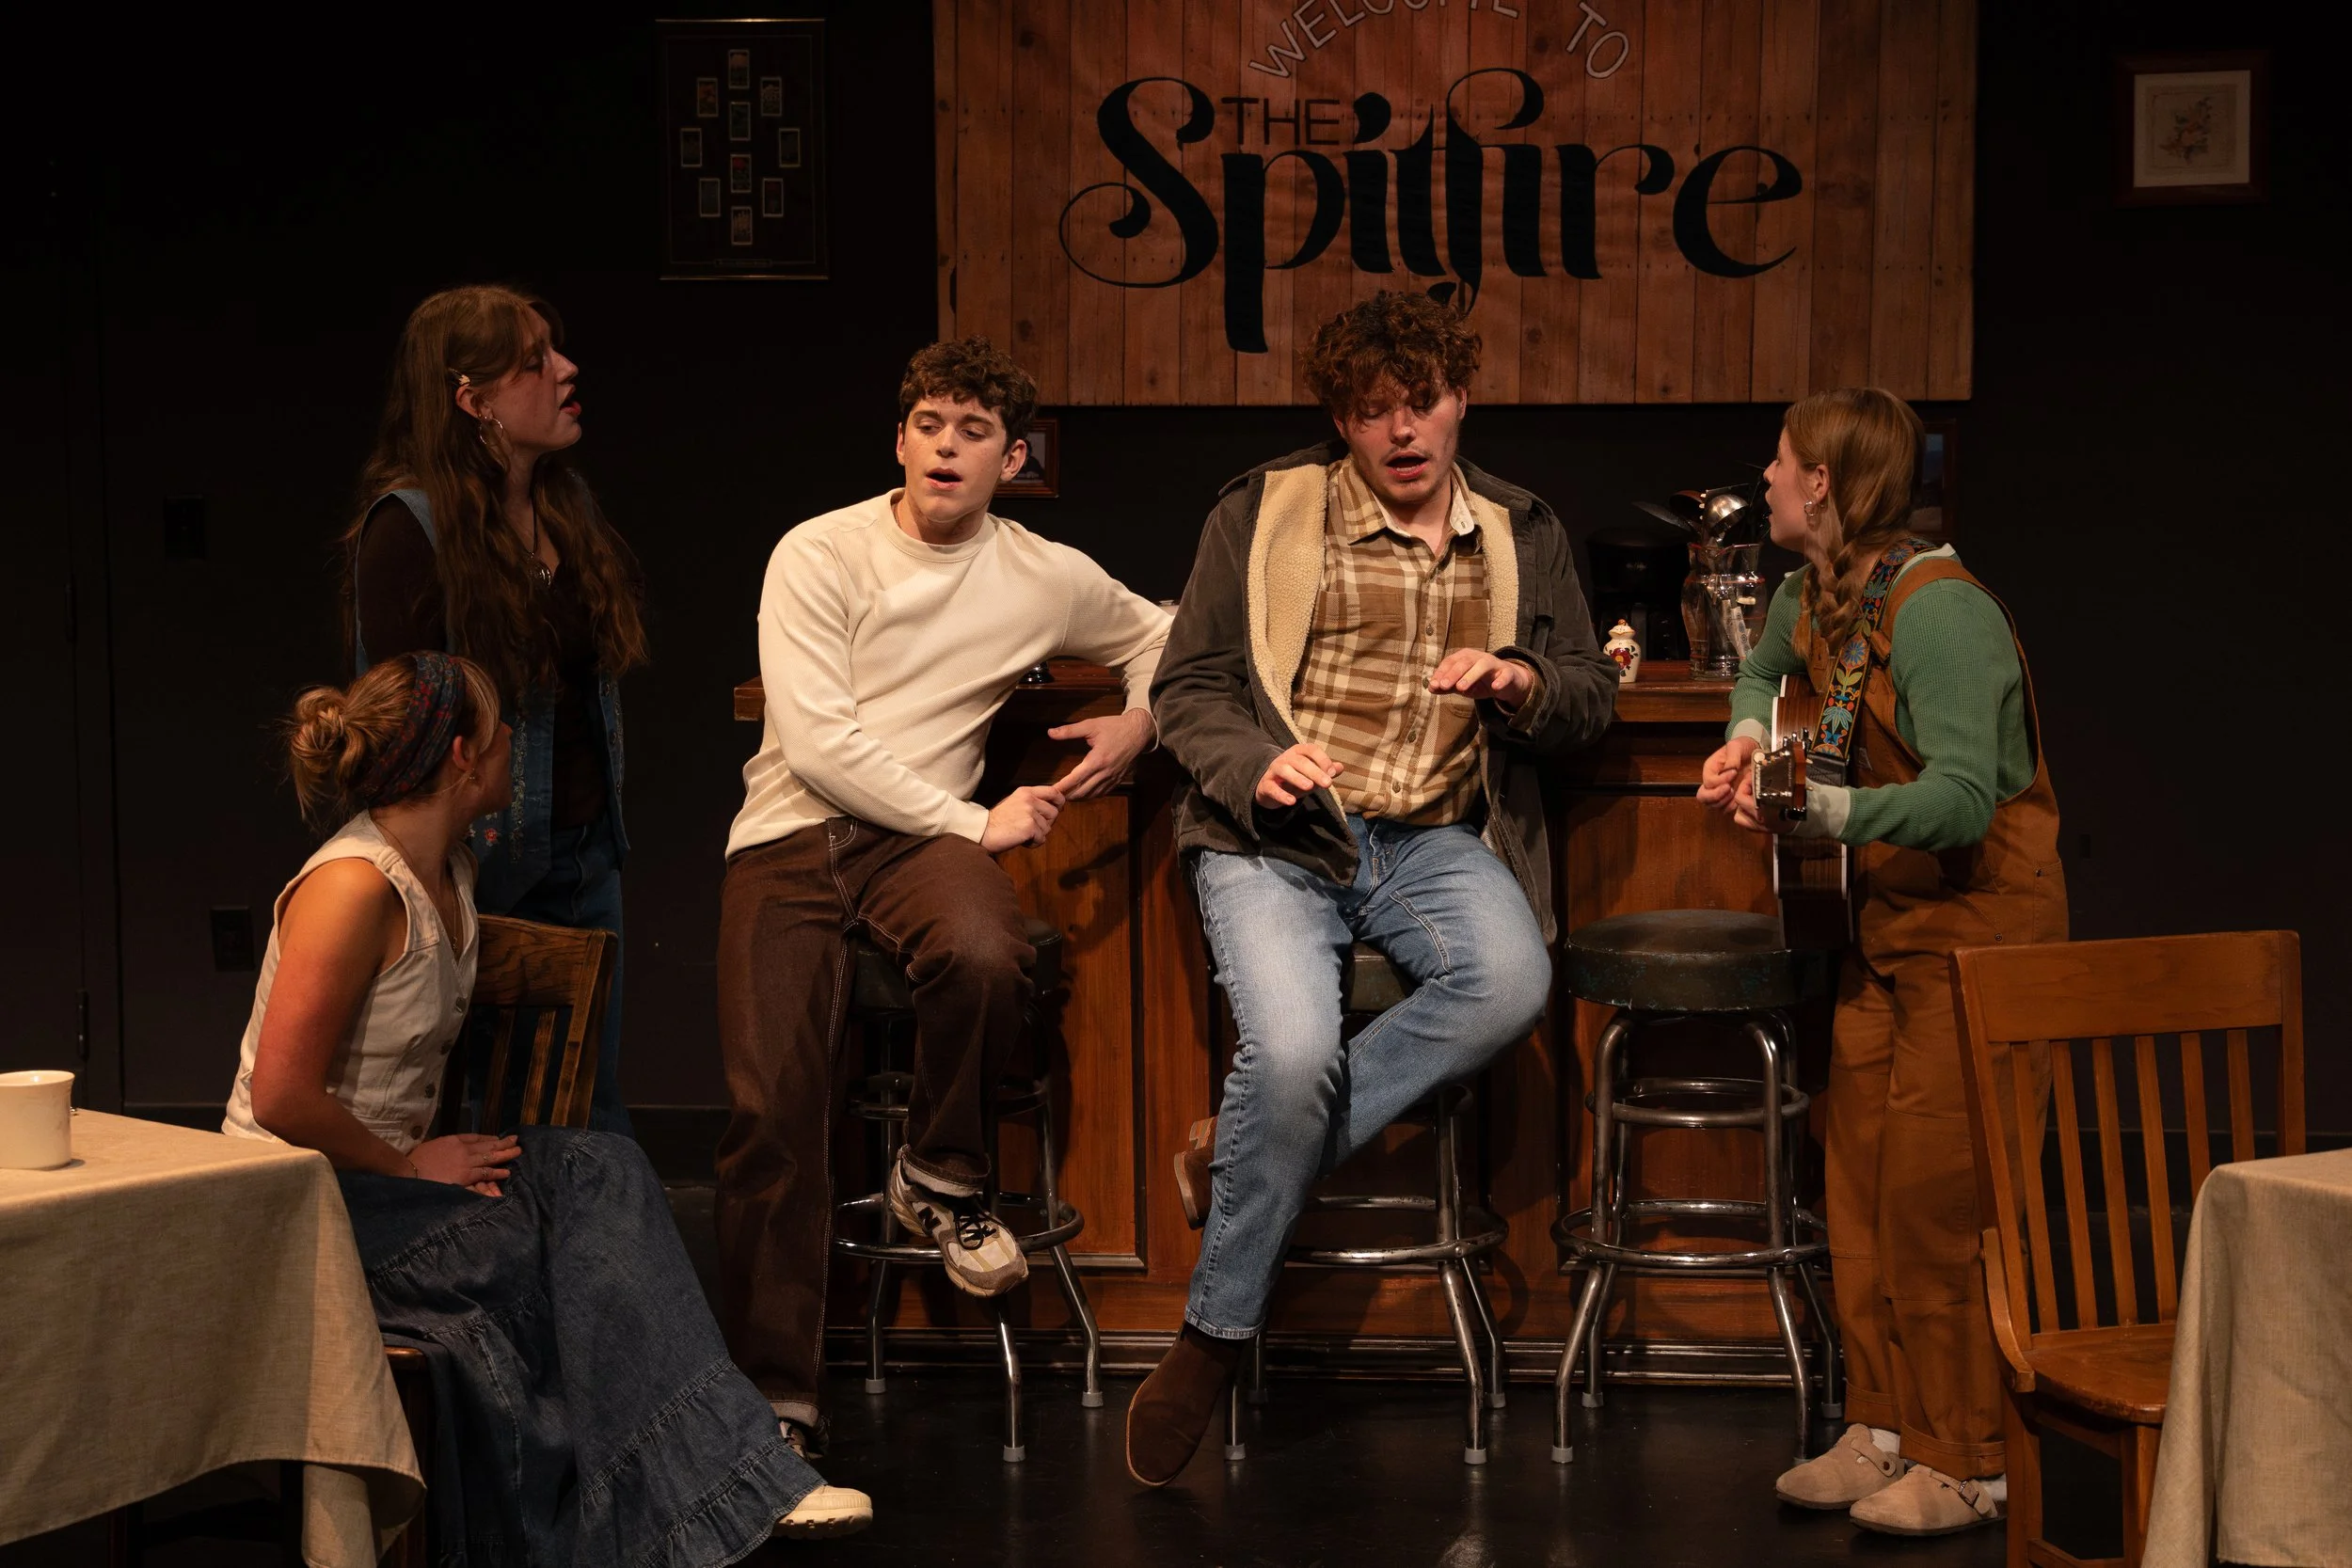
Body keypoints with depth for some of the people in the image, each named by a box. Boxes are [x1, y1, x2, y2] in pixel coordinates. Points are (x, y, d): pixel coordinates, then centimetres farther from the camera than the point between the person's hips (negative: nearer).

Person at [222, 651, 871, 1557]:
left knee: (600, 1171, -15)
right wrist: (409, 1165, -13)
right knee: (576, 1243, -23)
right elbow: (282, 1098, -23)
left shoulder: (448, 871, 8)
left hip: (383, 1170, 8)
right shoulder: (353, 886, -21)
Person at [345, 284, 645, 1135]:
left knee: (593, 1119, 12)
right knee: (491, 1121, 1)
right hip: (486, 866, -7)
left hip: (586, 852, 7)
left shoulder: (567, 501, 10)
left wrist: (597, 823, 14)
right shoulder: (410, 523, -13)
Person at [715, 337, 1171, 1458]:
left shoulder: (1046, 578, 8)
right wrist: (974, 823, -9)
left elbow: (1158, 636, 28)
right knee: (773, 1104, -18)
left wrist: (1140, 720, 6)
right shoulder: (818, 555, -2)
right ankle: (777, 1397, -7)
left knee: (984, 953, -36)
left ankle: (938, 1178, -6)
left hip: (916, 837, 1)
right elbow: (818, 744, -10)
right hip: (788, 833, -1)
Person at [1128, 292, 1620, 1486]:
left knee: (1511, 982, -32)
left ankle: (1242, 1149, -16)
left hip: (1434, 840, 3)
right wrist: (1255, 766, -14)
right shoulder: (1263, 514, 8)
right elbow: (1187, 687, 7)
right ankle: (1213, 1336, -9)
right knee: (1293, 1052, -30)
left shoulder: (1522, 535, 17)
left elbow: (1592, 695, 17)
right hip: (1275, 837, -3)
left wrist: (1516, 680, -6)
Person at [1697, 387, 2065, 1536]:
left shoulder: (1937, 612, -23)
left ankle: (1965, 1467, 1)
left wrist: (1817, 811, -39)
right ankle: (1885, 1430, 18)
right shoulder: (1815, 591, 4)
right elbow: (1763, 670, 29)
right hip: (1889, 918, 9)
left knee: (1933, 1194, -9)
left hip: (1980, 919, -9)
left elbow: (1963, 797, -32)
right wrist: (1746, 741, 8)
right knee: (1858, 1181, 8)